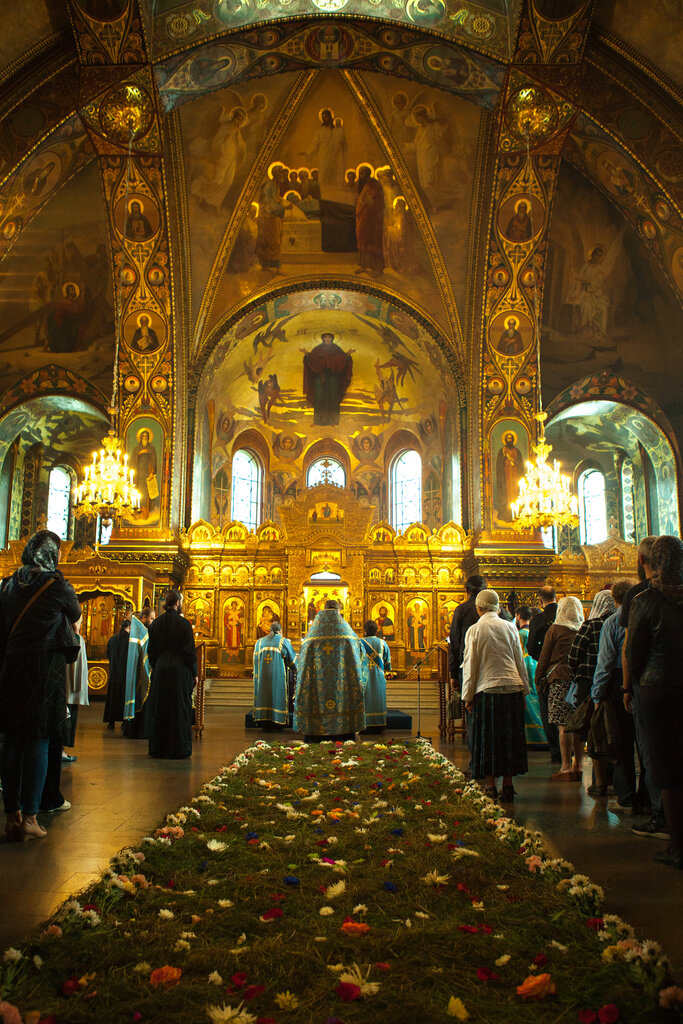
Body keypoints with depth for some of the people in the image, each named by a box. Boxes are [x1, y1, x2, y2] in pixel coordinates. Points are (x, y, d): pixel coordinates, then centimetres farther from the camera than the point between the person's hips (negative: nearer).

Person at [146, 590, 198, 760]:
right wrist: (194, 674, -2)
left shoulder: (155, 623, 5)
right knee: (179, 711, 3)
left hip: (160, 670, 5)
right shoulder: (183, 623, -11)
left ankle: (157, 749, 18)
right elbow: (190, 651, -10)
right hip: (180, 670, -5)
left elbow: (151, 650, 10)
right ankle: (178, 750, 6)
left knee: (159, 710, 12)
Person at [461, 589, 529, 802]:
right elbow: (520, 661, 9)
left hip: (487, 689, -3)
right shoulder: (510, 627, 4)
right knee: (510, 737, 10)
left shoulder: (475, 630, -4)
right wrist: (524, 690, 16)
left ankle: (490, 786, 7)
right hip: (512, 688, 3)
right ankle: (508, 786, 14)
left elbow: (470, 665, -2)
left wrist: (468, 696, 4)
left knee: (487, 738, 6)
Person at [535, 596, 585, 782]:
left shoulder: (555, 629, -2)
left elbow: (544, 658, 0)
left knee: (564, 726, -3)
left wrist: (539, 681, 7)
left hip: (560, 679, -4)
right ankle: (577, 766, 14)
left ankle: (566, 768, -1)